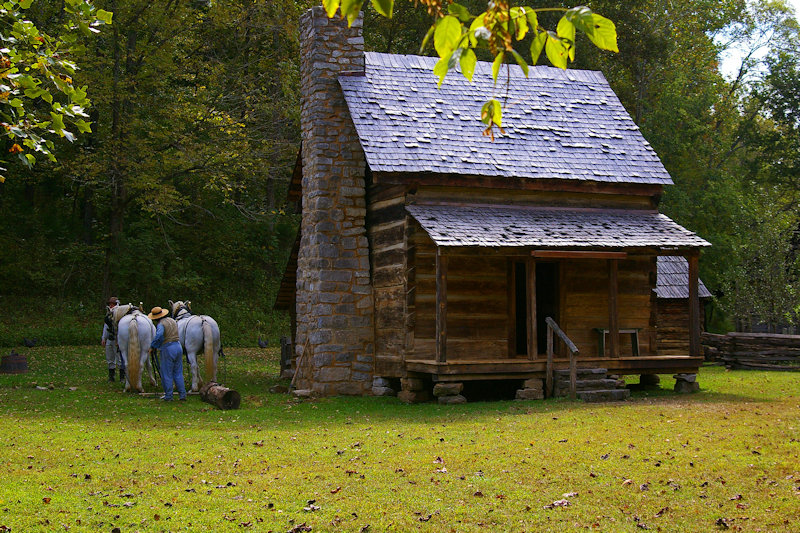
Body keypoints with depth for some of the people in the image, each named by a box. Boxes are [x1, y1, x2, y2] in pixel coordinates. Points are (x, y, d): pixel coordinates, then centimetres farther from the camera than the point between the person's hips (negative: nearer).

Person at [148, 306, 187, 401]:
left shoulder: (161, 324, -14)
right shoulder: (173, 321, 12)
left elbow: (159, 336, -32)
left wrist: (152, 346, -19)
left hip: (167, 349, -7)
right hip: (178, 346, 7)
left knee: (167, 374, 4)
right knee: (178, 373, 13)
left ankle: (168, 396, 10)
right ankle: (182, 394, 12)